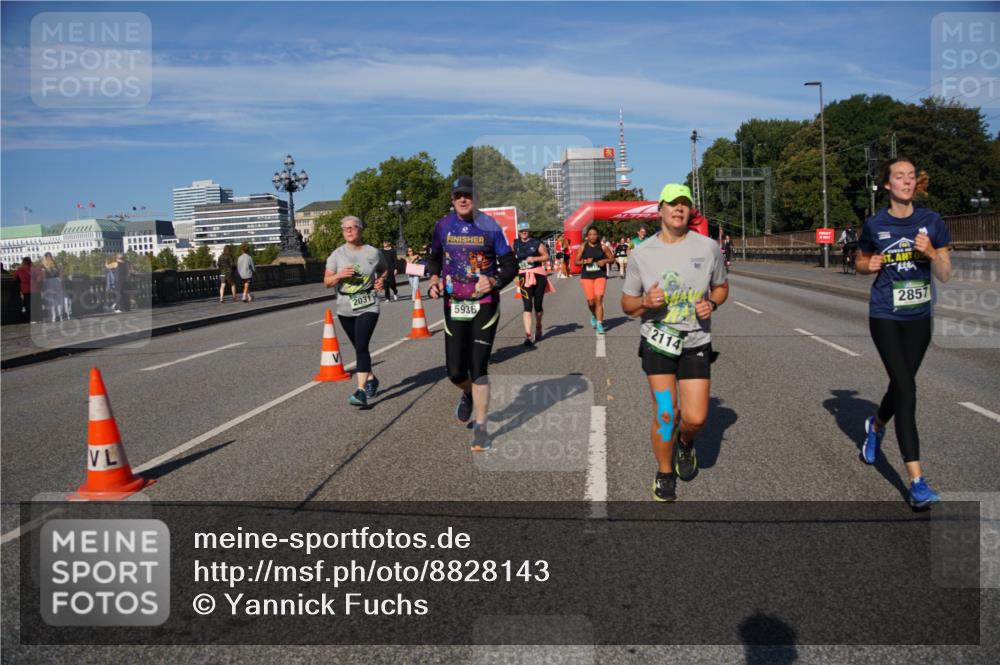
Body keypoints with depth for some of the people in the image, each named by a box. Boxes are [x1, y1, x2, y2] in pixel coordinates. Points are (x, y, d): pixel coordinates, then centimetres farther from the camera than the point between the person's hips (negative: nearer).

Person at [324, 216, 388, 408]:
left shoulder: (373, 252, 0)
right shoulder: (337, 255, 1)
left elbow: (384, 269, 19)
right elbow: (327, 282, 1)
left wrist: (381, 279, -3)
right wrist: (339, 275, -19)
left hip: (368, 307, -3)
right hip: (345, 309, 3)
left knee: (361, 346, -17)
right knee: (359, 348, 16)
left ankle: (361, 391, -20)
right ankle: (371, 378, 38)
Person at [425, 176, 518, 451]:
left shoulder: (489, 226, -5)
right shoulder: (443, 225, 4)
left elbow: (510, 266, -1)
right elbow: (434, 257, 19)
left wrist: (493, 281, -20)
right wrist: (434, 278, -2)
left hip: (484, 304, -3)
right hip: (454, 305, 3)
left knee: (478, 367, -6)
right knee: (455, 371, 2)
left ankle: (481, 428, 7)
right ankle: (468, 394, 39)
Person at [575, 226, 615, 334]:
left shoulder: (602, 247, 1)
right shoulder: (583, 247, 3)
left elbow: (612, 259, 9)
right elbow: (576, 261, 6)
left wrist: (605, 261, -11)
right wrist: (585, 261, -13)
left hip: (600, 276, -1)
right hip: (586, 276, 1)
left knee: (599, 299, -12)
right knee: (590, 301, 2)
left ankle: (600, 324, -8)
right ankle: (594, 315, 37)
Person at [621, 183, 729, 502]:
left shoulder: (708, 247, 0)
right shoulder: (641, 253, -2)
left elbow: (721, 286, 14)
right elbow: (627, 303, 5)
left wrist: (711, 303, -8)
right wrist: (645, 302, -17)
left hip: (695, 342, 1)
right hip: (657, 342, -1)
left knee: (695, 418, -4)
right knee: (664, 414, -6)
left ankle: (685, 443, 33)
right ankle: (664, 475, 18)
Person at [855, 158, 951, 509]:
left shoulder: (931, 221, -1)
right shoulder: (874, 225, -3)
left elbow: (945, 275, -1)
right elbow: (860, 262, 13)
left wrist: (931, 252, -19)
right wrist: (869, 266, -10)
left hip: (919, 317, 3)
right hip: (885, 318, -3)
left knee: (901, 384, 15)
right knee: (906, 388, -14)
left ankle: (875, 426, 51)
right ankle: (916, 481, -13)